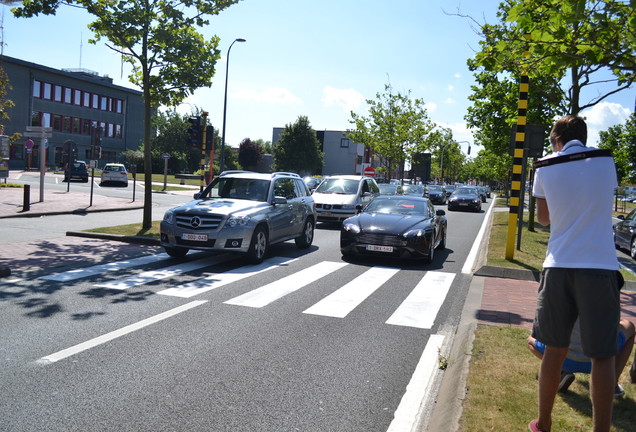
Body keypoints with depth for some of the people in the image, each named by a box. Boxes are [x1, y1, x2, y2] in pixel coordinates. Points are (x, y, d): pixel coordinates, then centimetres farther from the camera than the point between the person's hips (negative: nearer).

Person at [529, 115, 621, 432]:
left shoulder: (545, 168, 2)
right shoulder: (606, 162, 3)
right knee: (603, 357, 5)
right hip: (600, 267, -1)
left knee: (554, 351, 12)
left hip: (559, 267, 1)